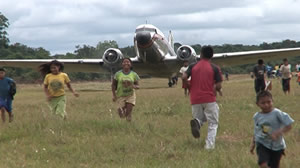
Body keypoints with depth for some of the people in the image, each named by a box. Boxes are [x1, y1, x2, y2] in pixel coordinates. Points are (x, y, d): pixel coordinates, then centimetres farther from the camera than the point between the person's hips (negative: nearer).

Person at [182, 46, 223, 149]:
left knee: (200, 118, 21)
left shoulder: (193, 66, 6)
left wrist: (189, 87, 10)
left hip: (195, 99, 2)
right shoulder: (214, 68, -1)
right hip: (209, 99, -2)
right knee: (213, 123, 8)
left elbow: (184, 77, -7)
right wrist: (217, 89, 17)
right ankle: (209, 145, -6)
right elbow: (218, 86, -7)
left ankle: (196, 122, -16)